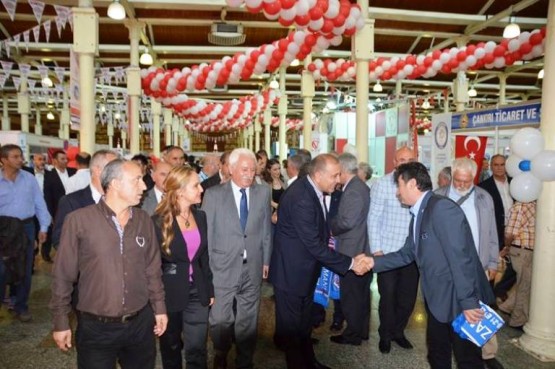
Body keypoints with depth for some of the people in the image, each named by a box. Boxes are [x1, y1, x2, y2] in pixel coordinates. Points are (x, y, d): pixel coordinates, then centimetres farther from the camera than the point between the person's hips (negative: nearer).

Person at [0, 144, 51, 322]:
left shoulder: (29, 179, 0)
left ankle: (21, 306, 26)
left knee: (25, 269, 11)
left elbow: (39, 204, 3)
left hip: (27, 227, 2)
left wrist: (43, 227, -2)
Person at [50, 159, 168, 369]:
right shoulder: (79, 220, -11)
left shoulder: (144, 220, 0)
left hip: (140, 324, 4)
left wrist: (159, 307, 10)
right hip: (96, 327, -3)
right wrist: (61, 322, 0)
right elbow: (63, 275, -4)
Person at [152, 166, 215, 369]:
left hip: (197, 292, 3)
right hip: (170, 294, -3)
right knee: (171, 348, 17)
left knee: (197, 350, 7)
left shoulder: (200, 216, 1)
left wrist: (209, 289, 10)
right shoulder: (159, 221, -14)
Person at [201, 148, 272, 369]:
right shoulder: (214, 194, -4)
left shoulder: (263, 193, 3)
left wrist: (266, 260, 7)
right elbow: (206, 232, -2)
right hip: (223, 267, -2)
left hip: (253, 267, 2)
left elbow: (266, 229, 7)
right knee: (221, 319, 8)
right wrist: (206, 264, -2)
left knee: (248, 320, 14)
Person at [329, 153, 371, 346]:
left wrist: (330, 227, -9)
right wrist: (334, 224, 5)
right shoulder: (361, 187, 11)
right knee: (361, 293, 18)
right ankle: (362, 330, 31)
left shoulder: (353, 191, -20)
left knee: (351, 294, 3)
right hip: (363, 249, 10)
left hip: (352, 251, -10)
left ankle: (353, 334, 16)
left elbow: (347, 221, -25)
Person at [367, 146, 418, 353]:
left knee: (408, 297, 13)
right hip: (388, 251, -2)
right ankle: (385, 335, 33)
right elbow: (373, 218, -6)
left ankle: (398, 331, 37)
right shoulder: (382, 184, -7)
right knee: (388, 297, 11)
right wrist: (376, 249, -9)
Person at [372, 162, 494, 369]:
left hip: (460, 300, -9)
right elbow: (407, 254, 13)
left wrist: (468, 302, -25)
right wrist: (374, 262, 6)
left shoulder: (441, 207, -21)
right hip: (437, 299, 9)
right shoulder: (418, 214, 9)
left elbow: (460, 257, -25)